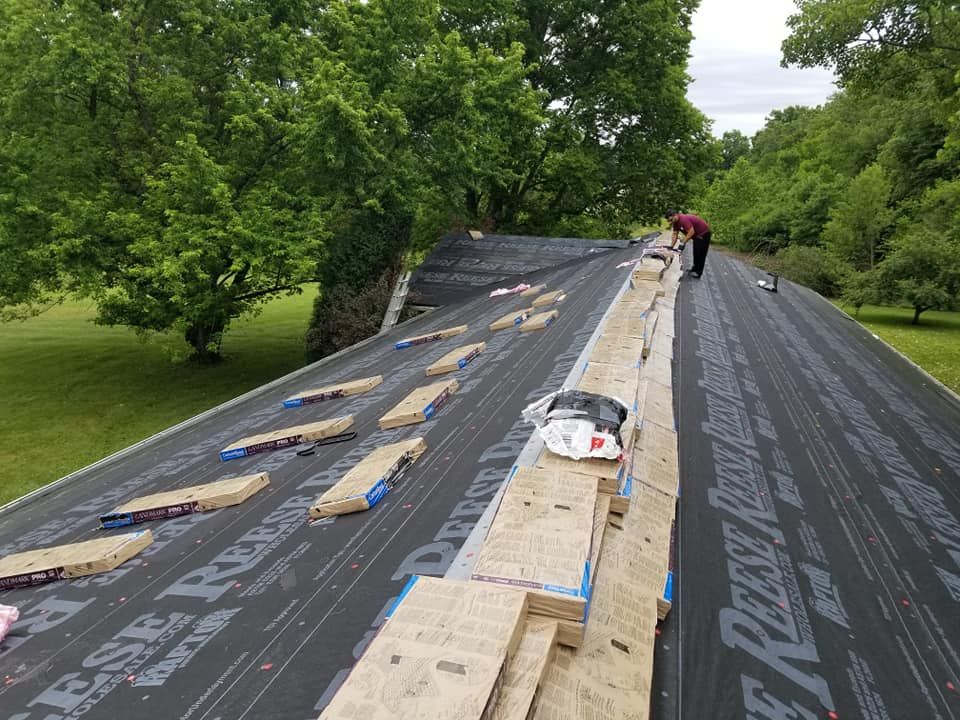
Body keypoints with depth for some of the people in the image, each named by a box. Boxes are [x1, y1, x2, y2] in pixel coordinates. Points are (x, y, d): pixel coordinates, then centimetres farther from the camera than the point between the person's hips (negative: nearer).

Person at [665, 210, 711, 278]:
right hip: (697, 234, 10)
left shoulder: (684, 219, -32)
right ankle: (695, 268, 30)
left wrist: (683, 243, -35)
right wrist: (671, 246, -8)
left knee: (700, 253, -5)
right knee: (696, 252, 18)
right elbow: (675, 234, 0)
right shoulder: (676, 222, -2)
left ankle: (698, 272, 2)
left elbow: (691, 232, -37)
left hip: (703, 233, -10)